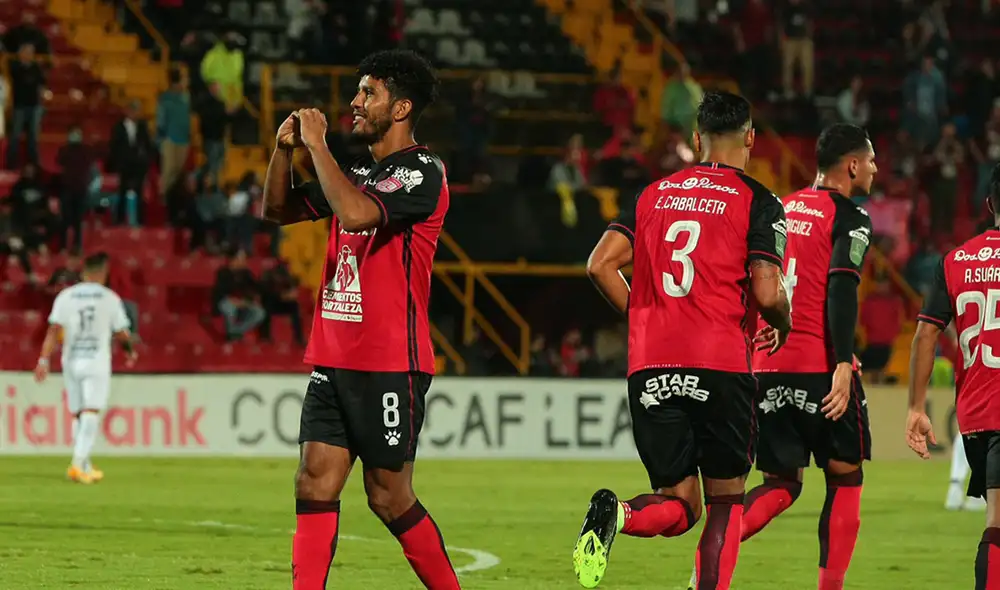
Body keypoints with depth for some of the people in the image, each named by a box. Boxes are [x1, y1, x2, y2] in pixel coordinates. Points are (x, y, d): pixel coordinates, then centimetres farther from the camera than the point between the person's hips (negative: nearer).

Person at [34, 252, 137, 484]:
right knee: (91, 414, -8)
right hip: (97, 361, -3)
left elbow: (54, 330, -6)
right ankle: (78, 463, -24)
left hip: (71, 361, 3)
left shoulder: (65, 297, 2)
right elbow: (121, 334, 5)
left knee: (78, 415, 13)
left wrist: (43, 360, -8)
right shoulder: (110, 298, -2)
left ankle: (85, 467, 20)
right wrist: (130, 351, 24)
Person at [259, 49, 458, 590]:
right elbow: (278, 209, 21)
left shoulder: (422, 171, -10)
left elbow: (355, 212, -26)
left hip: (391, 363, -8)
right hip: (333, 359, 8)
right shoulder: (358, 172, 16)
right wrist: (284, 149, 5)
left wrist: (317, 145, -15)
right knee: (314, 484, -2)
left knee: (389, 498, -1)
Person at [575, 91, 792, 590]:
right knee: (725, 500, 11)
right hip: (719, 363, -4)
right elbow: (767, 295, -8)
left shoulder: (654, 193, 15)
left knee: (680, 507, 9)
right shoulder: (757, 201, 1)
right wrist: (783, 325, 14)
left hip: (649, 368, 4)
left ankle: (615, 513, -23)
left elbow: (600, 264, 7)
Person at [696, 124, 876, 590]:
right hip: (819, 366, -6)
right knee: (844, 479, 8)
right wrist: (843, 366, -21)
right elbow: (841, 289, -16)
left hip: (766, 365, 6)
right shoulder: (850, 219, -4)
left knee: (781, 483, 11)